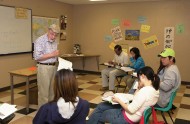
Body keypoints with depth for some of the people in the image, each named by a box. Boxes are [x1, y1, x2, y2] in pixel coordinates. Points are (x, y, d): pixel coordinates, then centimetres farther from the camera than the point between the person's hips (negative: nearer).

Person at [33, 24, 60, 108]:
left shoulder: (54, 42, 11)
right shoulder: (40, 41, -12)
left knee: (52, 90, 14)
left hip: (53, 67, 7)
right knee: (44, 91, -1)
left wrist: (56, 55, 3)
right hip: (44, 68, -7)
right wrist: (52, 54, -19)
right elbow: (37, 57, -19)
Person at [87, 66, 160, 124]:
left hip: (128, 118, -10)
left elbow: (131, 110, -28)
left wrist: (118, 100, -14)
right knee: (101, 106, 15)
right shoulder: (155, 90, 0)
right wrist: (139, 89, -1)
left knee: (97, 116, 8)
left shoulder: (145, 90, -30)